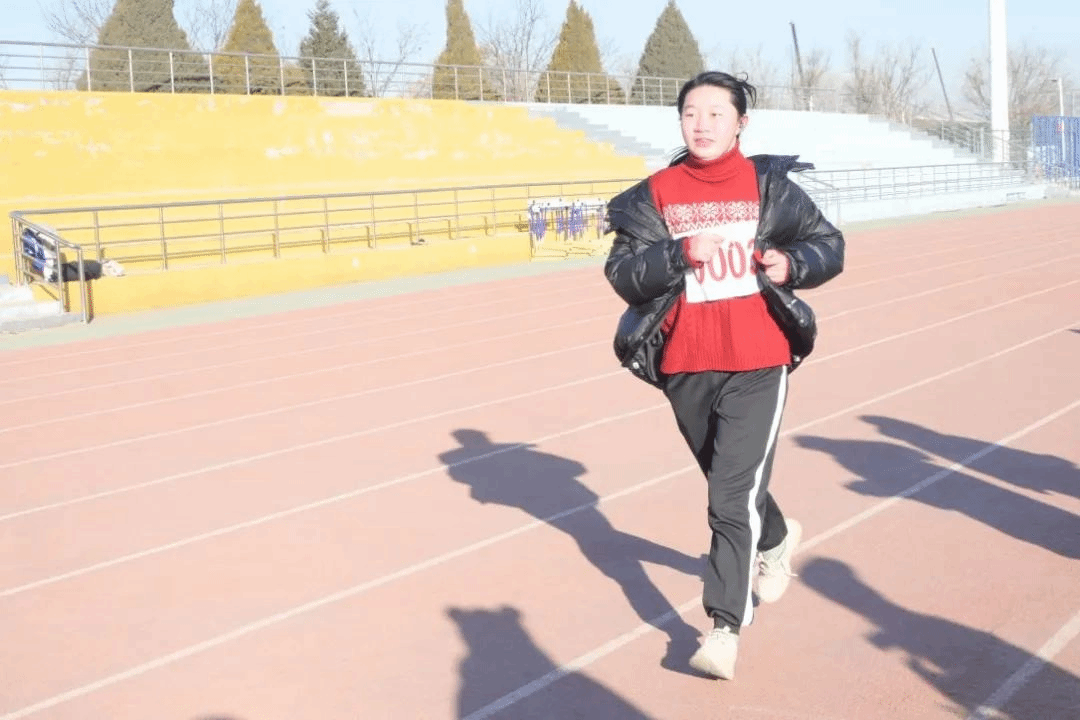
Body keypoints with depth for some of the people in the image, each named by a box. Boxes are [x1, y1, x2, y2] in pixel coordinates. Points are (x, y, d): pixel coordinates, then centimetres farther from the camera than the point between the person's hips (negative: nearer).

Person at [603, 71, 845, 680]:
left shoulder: (769, 184, 1)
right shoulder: (655, 194, 1)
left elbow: (829, 244, 8)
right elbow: (623, 273, -7)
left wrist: (793, 264, -13)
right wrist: (680, 252, -23)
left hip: (757, 363, -3)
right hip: (685, 366, 3)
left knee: (733, 498, -11)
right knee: (729, 482, 22)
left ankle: (725, 629, -7)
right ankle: (776, 538, 52)